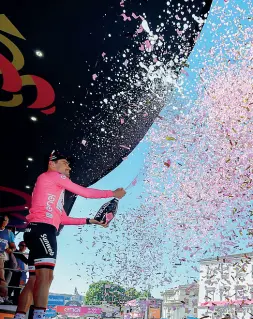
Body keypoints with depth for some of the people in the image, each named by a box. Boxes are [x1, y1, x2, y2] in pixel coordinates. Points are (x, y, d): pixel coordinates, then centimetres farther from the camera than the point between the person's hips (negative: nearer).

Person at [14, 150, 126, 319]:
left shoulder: (55, 188, 31)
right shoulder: (53, 175, 4)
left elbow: (63, 219, 28)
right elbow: (85, 192, 0)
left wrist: (89, 221, 27)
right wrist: (113, 193, 10)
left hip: (37, 230, 10)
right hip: (42, 229, -10)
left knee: (34, 280, 7)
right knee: (45, 276, -20)